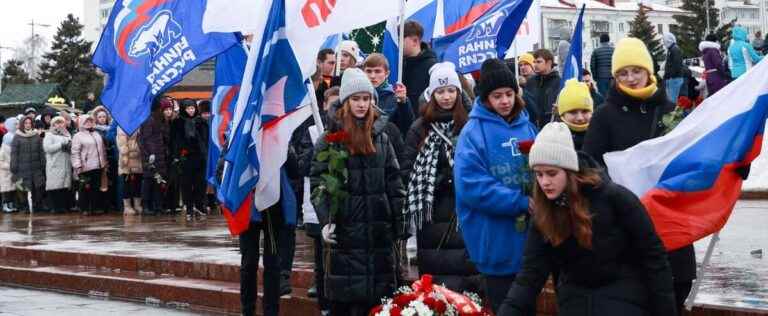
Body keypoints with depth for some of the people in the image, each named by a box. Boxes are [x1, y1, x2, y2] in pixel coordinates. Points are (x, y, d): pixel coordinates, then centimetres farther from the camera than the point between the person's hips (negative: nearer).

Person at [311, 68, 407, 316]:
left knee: (378, 294, 3)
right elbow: (318, 181, -5)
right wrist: (325, 220, -16)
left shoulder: (381, 137, 12)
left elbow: (394, 182, 11)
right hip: (345, 228, -3)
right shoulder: (331, 137, 1)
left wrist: (400, 225, 6)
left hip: (379, 228, 3)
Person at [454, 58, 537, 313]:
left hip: (532, 238, 5)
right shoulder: (474, 133, -8)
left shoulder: (527, 127, 9)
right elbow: (473, 187, -17)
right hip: (498, 243, -5)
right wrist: (522, 202, -21)